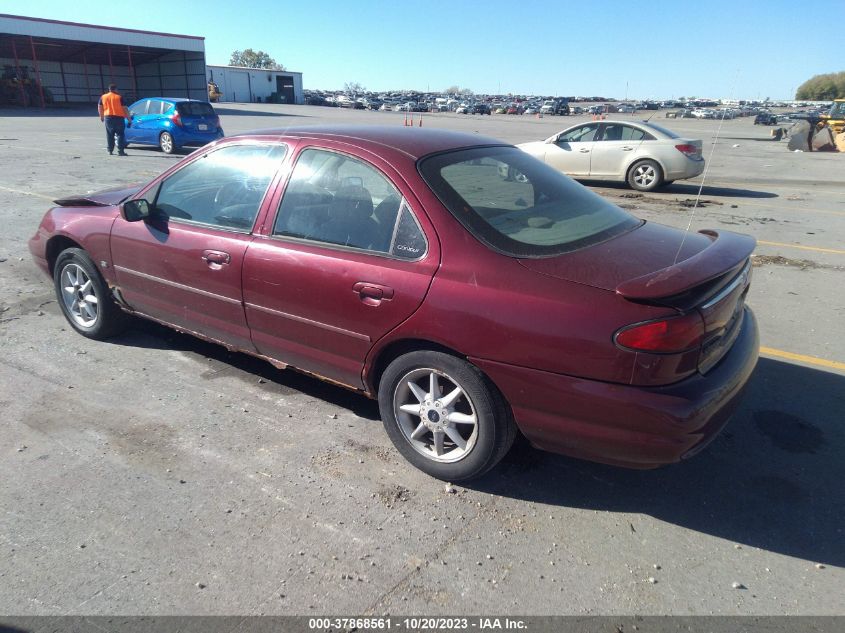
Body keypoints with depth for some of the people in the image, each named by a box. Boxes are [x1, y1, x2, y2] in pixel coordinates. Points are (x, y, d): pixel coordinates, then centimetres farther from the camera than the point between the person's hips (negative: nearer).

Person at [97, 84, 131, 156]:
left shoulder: (103, 97, 7)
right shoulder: (119, 97, -5)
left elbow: (99, 107, 11)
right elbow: (124, 108, -6)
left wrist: (101, 116, 24)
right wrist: (128, 116, 5)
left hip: (108, 117, 4)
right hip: (118, 117, -4)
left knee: (109, 135, 12)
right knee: (120, 134, -2)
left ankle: (110, 150, 13)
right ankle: (120, 151, -11)